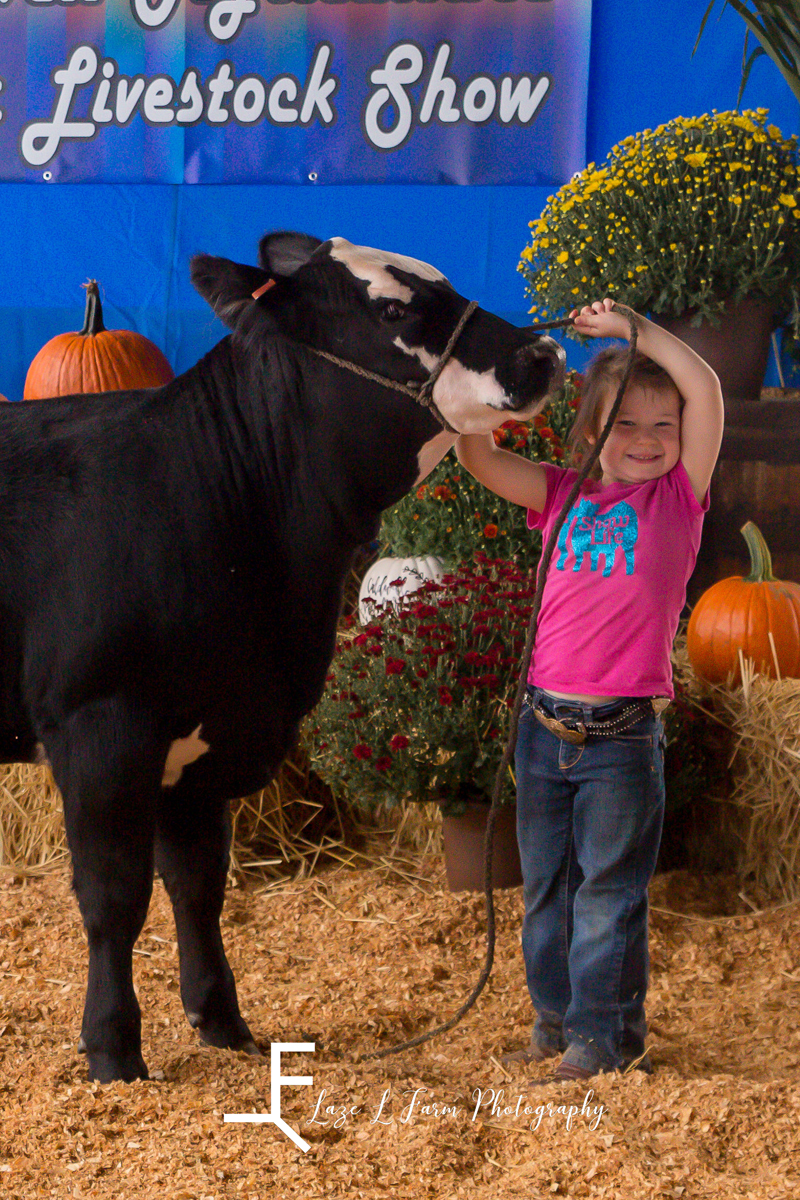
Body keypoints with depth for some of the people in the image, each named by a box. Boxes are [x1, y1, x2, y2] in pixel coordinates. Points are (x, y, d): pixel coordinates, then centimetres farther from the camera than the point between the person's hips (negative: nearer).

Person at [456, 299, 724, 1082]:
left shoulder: (677, 495, -1)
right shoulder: (565, 495, 8)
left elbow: (705, 389, -14)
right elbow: (478, 458, 2)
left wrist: (630, 329, -13)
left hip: (624, 732, -4)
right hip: (546, 722, 4)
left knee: (609, 890, 1)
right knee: (545, 886, 14)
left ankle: (604, 1034, 8)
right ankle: (556, 1018, 26)